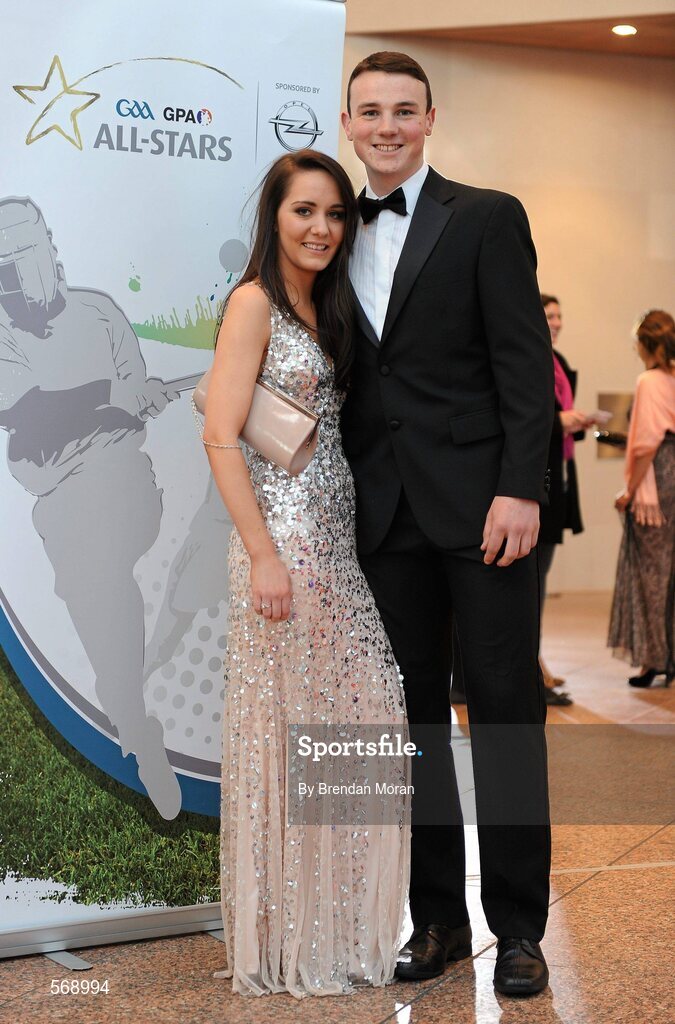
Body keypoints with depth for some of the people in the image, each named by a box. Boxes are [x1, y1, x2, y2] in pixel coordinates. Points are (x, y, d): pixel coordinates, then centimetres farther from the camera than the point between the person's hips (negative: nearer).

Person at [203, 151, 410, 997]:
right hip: (283, 538, -8)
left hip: (337, 541, 8)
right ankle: (286, 945, 13)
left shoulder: (322, 307, 17)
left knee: (362, 716, 7)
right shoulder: (255, 302, -7)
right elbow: (221, 437, -14)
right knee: (291, 730, -1)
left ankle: (339, 927, 21)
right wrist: (263, 557, -19)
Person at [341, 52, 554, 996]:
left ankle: (519, 926, 11)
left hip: (480, 504, -4)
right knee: (415, 714, 9)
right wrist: (343, 504, 6)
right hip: (386, 515, 5)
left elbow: (524, 362, -6)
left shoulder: (487, 218, 1)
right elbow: (348, 383, 13)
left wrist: (521, 489, -15)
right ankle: (437, 917, 19)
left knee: (505, 710, 1)